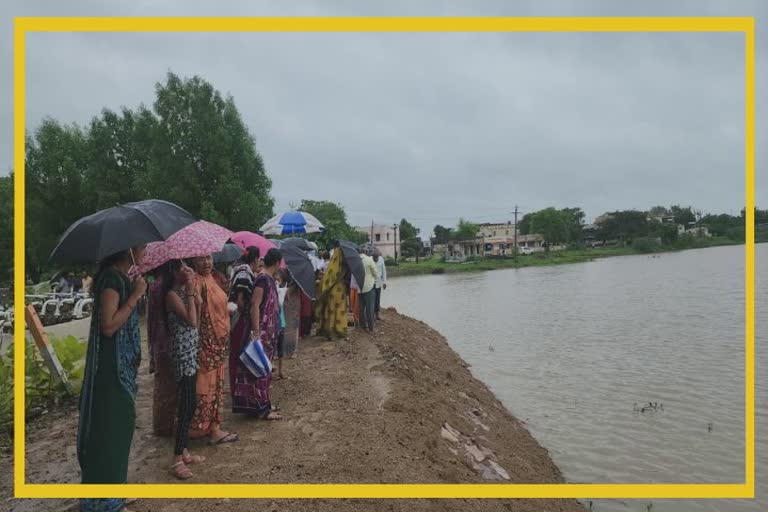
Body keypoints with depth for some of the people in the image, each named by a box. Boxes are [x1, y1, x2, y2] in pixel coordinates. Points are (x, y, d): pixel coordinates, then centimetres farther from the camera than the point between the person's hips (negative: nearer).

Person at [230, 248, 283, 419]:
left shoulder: (269, 279, 11)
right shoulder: (263, 279, -17)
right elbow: (254, 306, -22)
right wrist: (256, 334, -24)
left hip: (268, 332, 10)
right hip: (262, 332, -10)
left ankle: (264, 404, 26)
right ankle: (261, 408, 7)